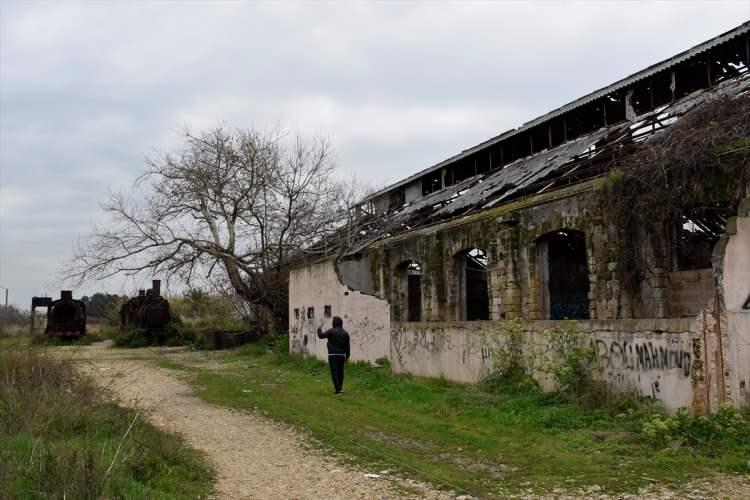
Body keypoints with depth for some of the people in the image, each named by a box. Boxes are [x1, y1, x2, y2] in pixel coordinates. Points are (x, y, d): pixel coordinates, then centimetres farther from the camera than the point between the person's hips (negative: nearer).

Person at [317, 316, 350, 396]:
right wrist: (347, 356, 15)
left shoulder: (331, 331, -9)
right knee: (340, 372, 17)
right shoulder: (345, 333, 6)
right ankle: (340, 388, 30)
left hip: (333, 355, -5)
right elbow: (347, 346, 7)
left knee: (334, 373, -5)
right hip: (342, 355, 5)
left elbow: (321, 335, -3)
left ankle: (338, 390, -11)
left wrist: (319, 329, 17)